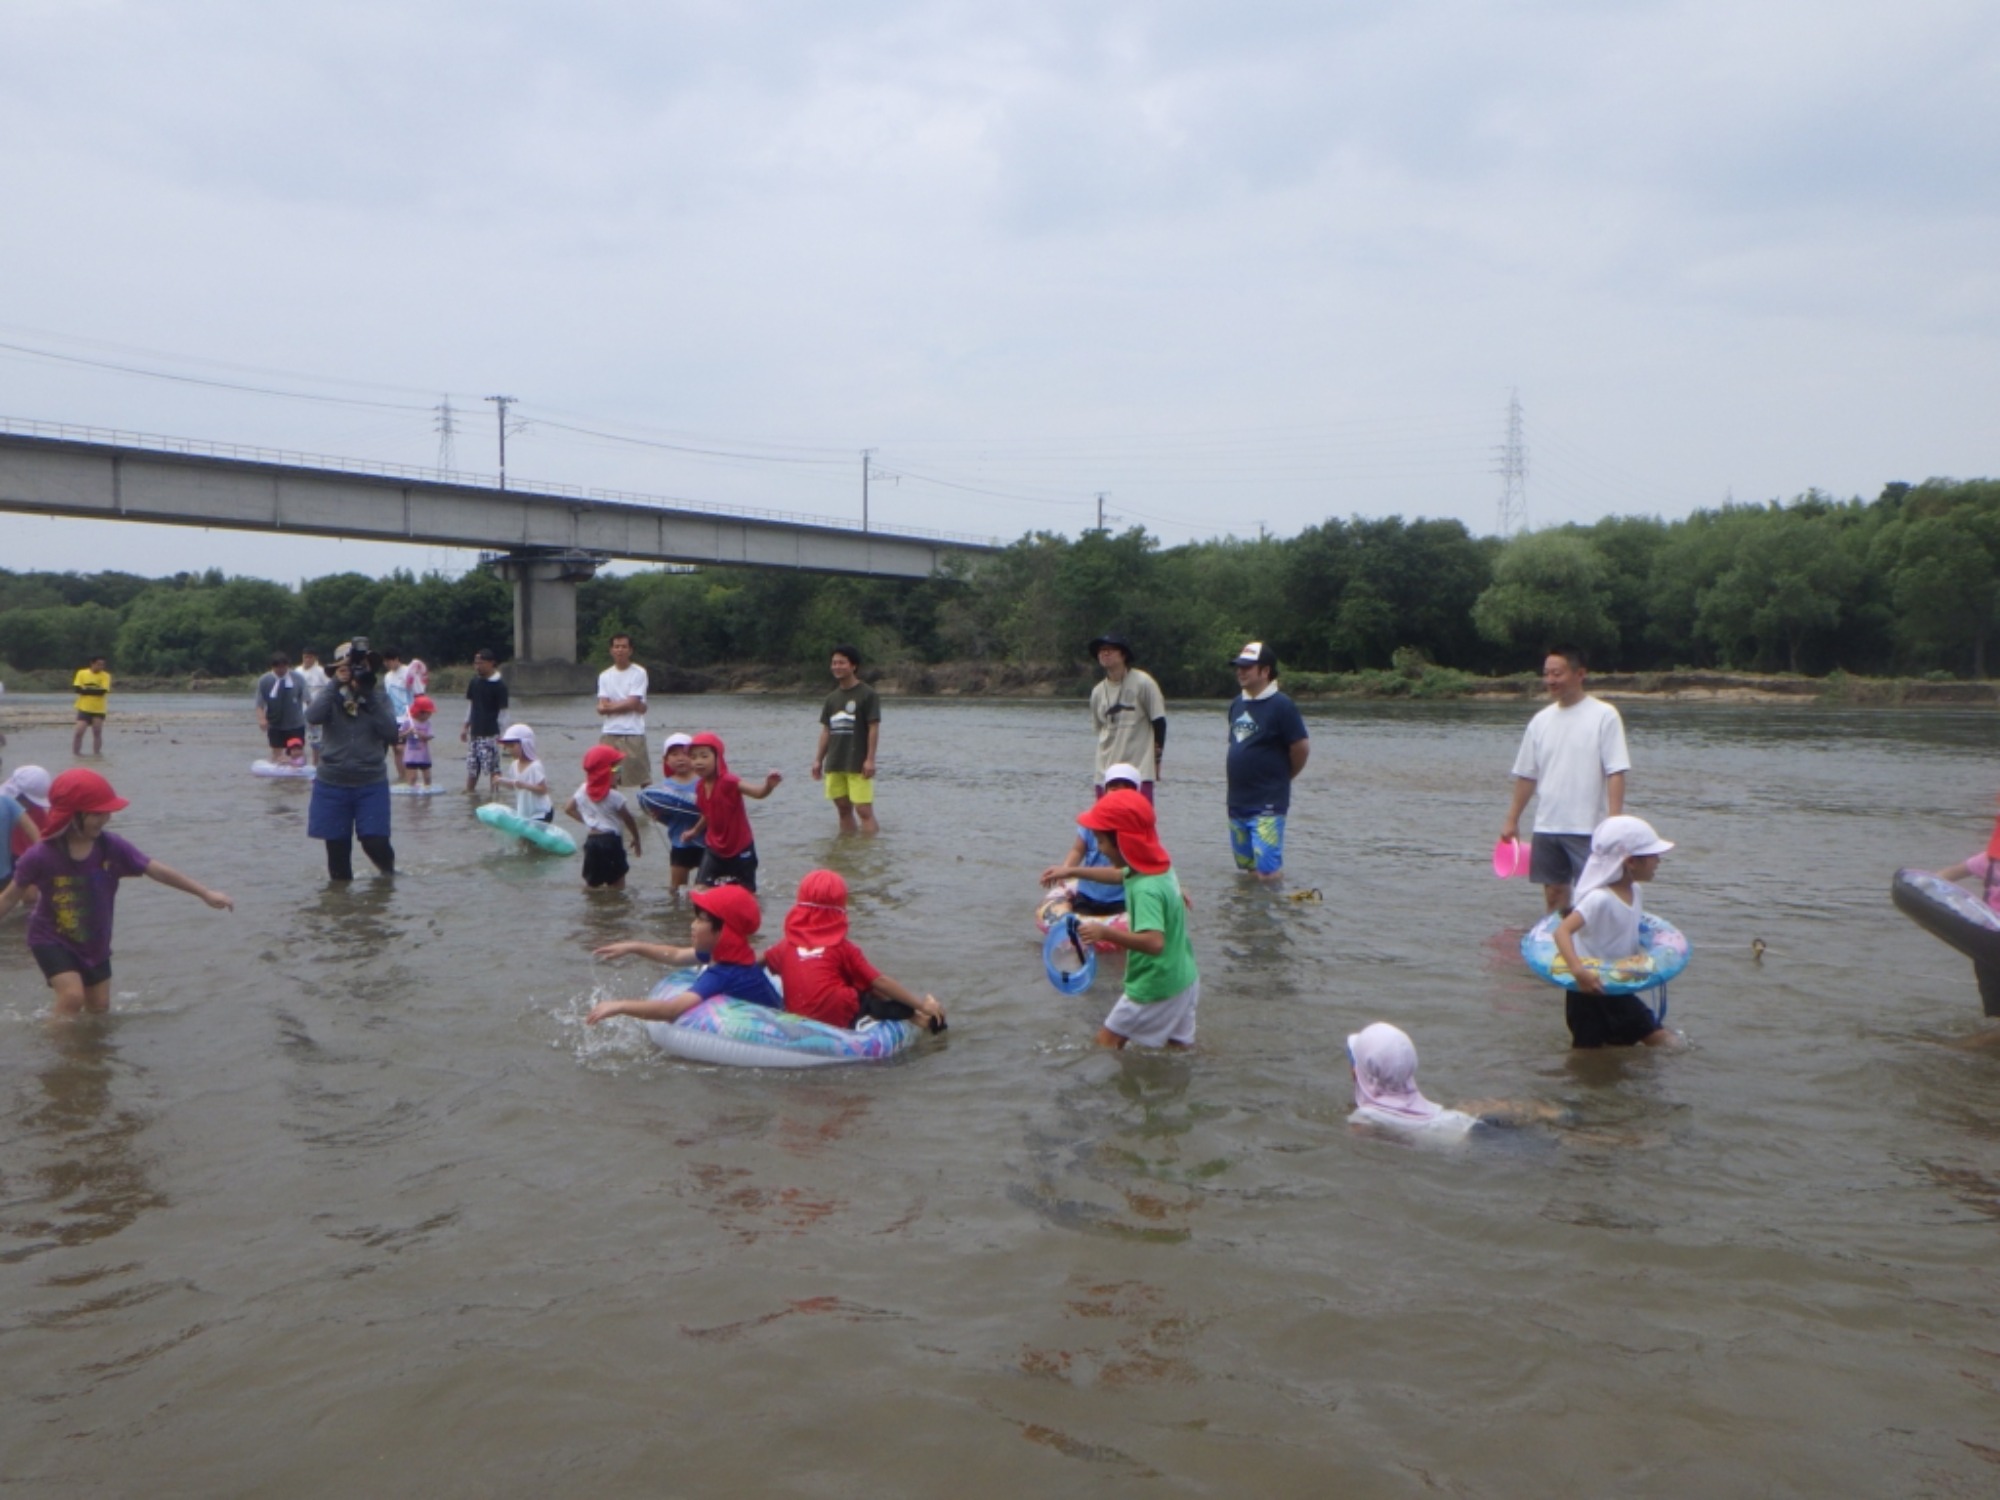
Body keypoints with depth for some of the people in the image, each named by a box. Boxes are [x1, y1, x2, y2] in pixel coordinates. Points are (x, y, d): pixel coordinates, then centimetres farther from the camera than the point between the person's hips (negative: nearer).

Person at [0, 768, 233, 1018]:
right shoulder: (41, 856, -22)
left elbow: (158, 871, -11)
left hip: (95, 943, 4)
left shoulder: (111, 847, -14)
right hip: (51, 939, -4)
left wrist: (205, 893, -12)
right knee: (72, 996, -22)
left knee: (99, 1008, 12)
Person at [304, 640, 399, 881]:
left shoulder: (379, 696, 3)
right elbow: (312, 717, -18)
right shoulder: (332, 694, 3)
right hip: (333, 783, 1)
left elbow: (391, 732, -12)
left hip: (371, 783, -1)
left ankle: (389, 875, 22)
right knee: (337, 847, 6)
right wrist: (336, 684, -19)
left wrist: (370, 696, -15)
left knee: (375, 842, -7)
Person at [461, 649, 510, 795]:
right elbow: (470, 704, 17)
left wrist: (501, 733, -16)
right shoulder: (474, 682, 8)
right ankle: (469, 791, 21)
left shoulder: (499, 686, -10)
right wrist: (466, 727, 16)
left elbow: (503, 711, -10)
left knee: (492, 767, -4)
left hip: (490, 734, -6)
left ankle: (493, 793, 2)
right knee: (471, 767, 11)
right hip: (475, 732, 6)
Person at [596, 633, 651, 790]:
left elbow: (633, 702, -11)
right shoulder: (604, 676, 8)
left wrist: (611, 705, -2)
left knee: (644, 778, -1)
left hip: (634, 733, -4)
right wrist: (626, 705, -9)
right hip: (610, 734, 4)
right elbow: (602, 708, -2)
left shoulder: (639, 673, -2)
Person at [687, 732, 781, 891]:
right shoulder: (701, 788, -2)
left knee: (746, 892, 10)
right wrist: (695, 831, 33)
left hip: (740, 849, -5)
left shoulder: (728, 781, -22)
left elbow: (758, 792, -38)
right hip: (714, 849, 5)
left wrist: (768, 786, -60)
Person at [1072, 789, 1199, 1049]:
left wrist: (1105, 933, -42)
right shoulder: (1160, 867, 2)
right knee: (1178, 1047, 16)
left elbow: (1154, 942, -41)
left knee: (1107, 1041, 3)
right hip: (1183, 979, 9)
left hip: (1155, 988, -9)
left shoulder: (1145, 889, -28)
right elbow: (1120, 876, 22)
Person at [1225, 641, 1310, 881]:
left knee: (1267, 871, -8)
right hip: (1237, 801, 7)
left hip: (1267, 805, -7)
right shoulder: (1238, 704, 9)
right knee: (1247, 867, 16)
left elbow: (1302, 747, -12)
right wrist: (1241, 771, 13)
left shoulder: (1281, 706, -13)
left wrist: (1284, 777, 1)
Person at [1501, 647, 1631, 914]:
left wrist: (1613, 820, -18)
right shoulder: (1541, 720, 8)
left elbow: (1616, 772, -11)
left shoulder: (1604, 715, -6)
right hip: (1546, 826, 5)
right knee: (1554, 893, 10)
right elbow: (1526, 775, 13)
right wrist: (1512, 819, 11)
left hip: (1589, 829, -5)